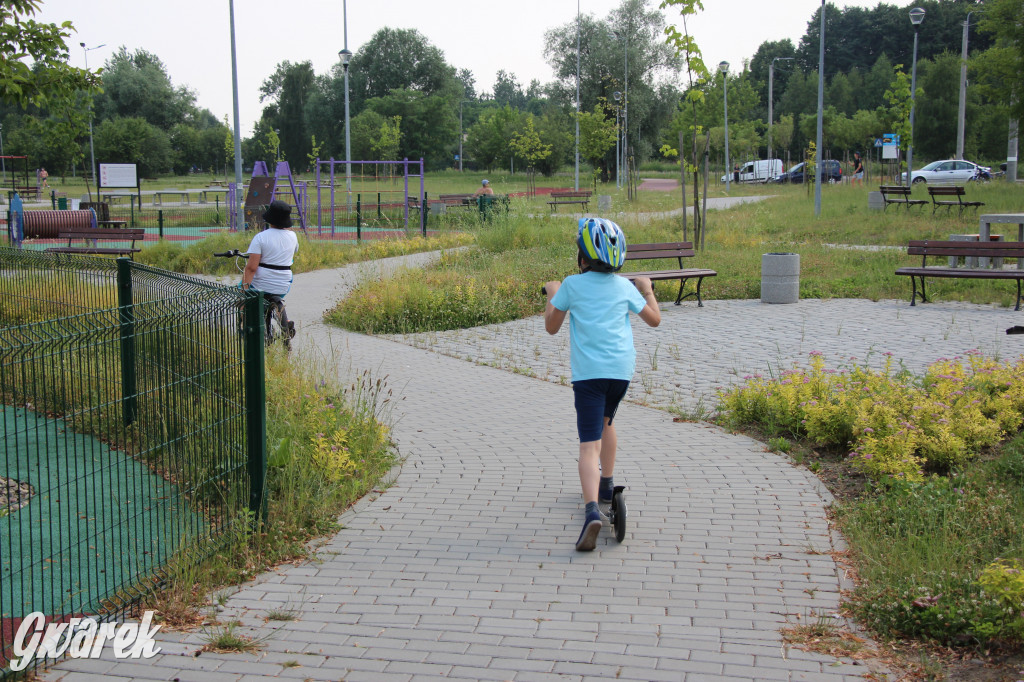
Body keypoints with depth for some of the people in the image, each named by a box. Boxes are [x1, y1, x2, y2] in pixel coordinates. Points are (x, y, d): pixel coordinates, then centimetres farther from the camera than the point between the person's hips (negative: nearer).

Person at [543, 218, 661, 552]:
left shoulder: (572, 285, 0)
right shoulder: (624, 286, 8)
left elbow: (551, 326, 10)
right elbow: (654, 319, 20)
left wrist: (552, 295, 26)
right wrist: (647, 289, 36)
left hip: (588, 371, -4)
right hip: (622, 368, 4)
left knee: (589, 443, -12)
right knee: (605, 422, 31)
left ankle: (592, 511, -31)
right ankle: (606, 485, 45)